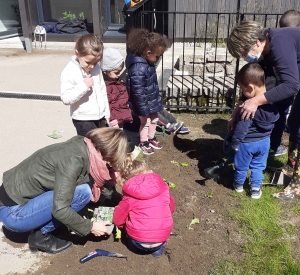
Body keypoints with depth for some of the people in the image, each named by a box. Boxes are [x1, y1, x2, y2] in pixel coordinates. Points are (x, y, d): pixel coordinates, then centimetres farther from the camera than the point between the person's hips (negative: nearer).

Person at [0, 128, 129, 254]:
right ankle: (40, 236, -3)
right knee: (82, 192, -20)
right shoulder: (74, 159, -27)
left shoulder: (82, 147, -1)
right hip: (13, 212, -8)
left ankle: (41, 227, 9)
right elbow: (60, 209, -27)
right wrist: (90, 227, -14)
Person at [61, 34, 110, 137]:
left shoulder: (96, 68, 2)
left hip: (100, 117, 6)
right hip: (83, 120, -6)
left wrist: (106, 113, 15)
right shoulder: (69, 72, -15)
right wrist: (83, 86, -27)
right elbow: (66, 98, -19)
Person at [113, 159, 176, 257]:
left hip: (138, 243, -1)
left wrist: (123, 227, 26)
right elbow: (171, 207, 15)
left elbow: (118, 220, 2)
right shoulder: (161, 185, 2)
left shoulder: (129, 195, -5)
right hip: (161, 238, 1)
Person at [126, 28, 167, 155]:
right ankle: (143, 143, 33)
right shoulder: (138, 69, -34)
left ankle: (151, 138, 43)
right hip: (144, 102, -9)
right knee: (145, 121, 10)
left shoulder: (146, 60, -3)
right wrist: (143, 109, -23)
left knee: (154, 119, 22)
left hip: (152, 99, 9)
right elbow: (138, 91, -30)